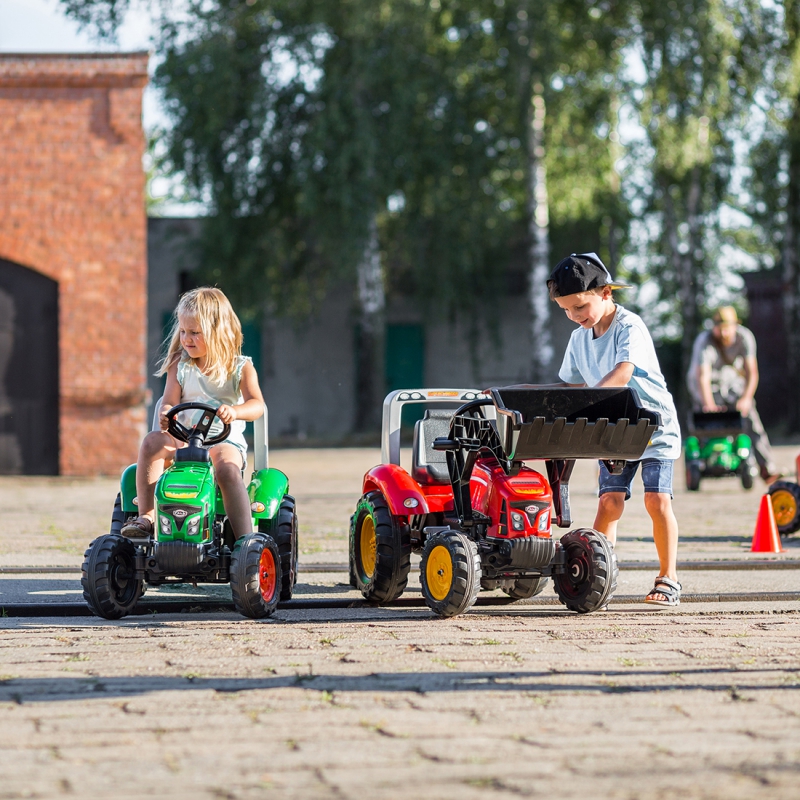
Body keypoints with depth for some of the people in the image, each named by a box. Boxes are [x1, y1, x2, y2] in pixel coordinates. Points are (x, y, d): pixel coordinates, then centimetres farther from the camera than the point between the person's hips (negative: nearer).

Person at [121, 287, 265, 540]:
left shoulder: (241, 368, 3)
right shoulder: (179, 366, 10)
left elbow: (257, 405, -12)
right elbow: (169, 402, 2)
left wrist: (234, 411, -35)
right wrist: (167, 415, -24)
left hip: (225, 441, -3)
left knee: (227, 468, -36)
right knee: (152, 441, -28)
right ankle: (146, 516, -31)